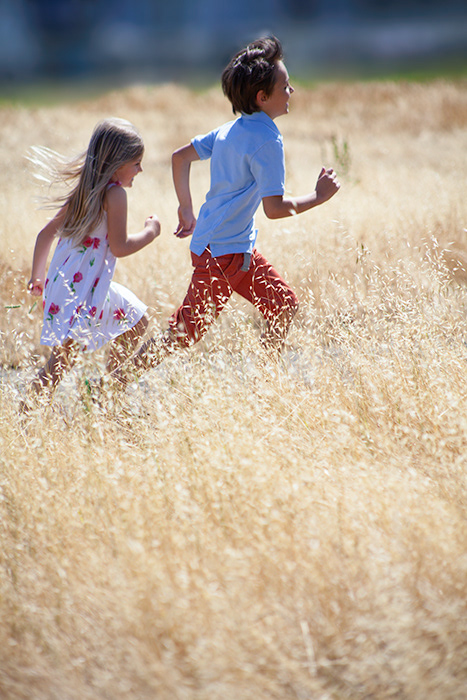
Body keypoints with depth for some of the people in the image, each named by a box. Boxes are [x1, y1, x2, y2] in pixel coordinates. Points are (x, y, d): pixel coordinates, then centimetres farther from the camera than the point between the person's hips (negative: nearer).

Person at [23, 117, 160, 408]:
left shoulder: (84, 191, 12)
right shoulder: (115, 194, -14)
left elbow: (46, 234, 15)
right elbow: (119, 247, -17)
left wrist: (38, 275, 24)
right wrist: (150, 232, 0)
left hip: (63, 283, 10)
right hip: (83, 294, -10)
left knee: (137, 322, 24)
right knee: (61, 363, -10)